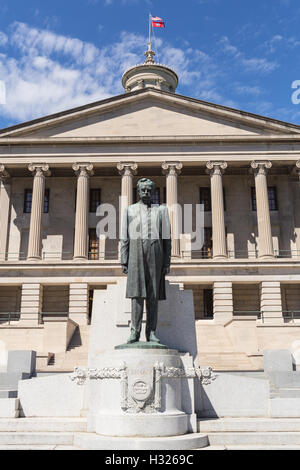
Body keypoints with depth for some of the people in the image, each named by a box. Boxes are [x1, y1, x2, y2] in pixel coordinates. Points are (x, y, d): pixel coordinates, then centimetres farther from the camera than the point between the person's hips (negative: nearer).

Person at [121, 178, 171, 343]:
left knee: (153, 295, 0)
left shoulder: (161, 210, 15)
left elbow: (167, 238, 11)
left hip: (155, 254, 1)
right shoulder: (130, 210, 15)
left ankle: (151, 332, 3)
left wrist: (167, 262, 3)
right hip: (136, 252, -1)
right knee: (137, 293, -8)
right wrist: (124, 261, 1)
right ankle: (135, 331, -7)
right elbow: (125, 238, 10)